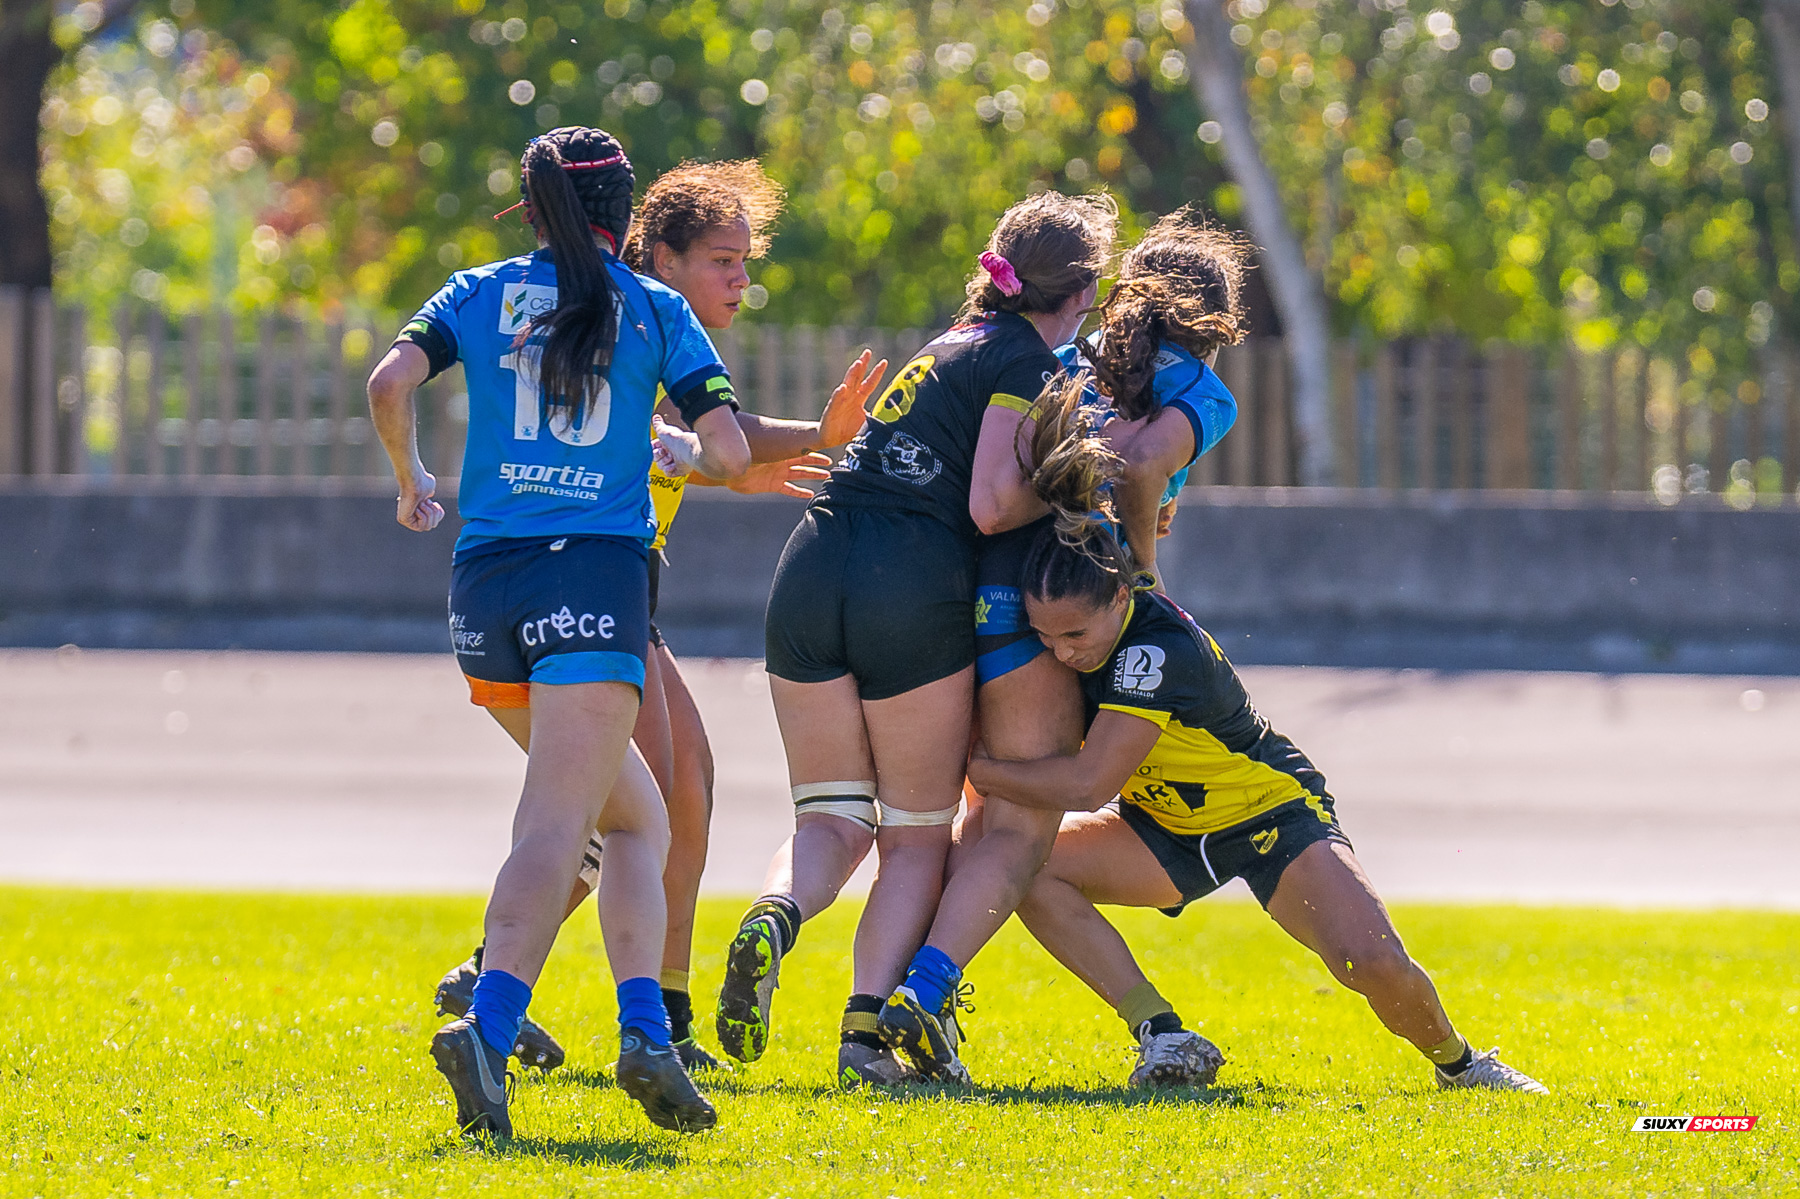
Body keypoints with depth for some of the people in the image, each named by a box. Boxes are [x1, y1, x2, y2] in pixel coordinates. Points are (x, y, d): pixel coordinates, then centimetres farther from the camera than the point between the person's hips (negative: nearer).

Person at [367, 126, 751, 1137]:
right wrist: (672, 443, 22)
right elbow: (729, 454, 0)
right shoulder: (657, 311, 7)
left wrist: (411, 481, 15)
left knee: (636, 815, 17)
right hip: (597, 578, -4)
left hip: (487, 581, 4)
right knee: (554, 827, -13)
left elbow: (392, 384, -2)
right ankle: (489, 1025, -32)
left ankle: (646, 1029, 5)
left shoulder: (480, 294, 12)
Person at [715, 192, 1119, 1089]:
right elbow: (992, 506, -10)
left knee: (832, 819, 11)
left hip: (812, 573, 6)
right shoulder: (1024, 360, 0)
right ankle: (869, 1027, -6)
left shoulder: (957, 345, 25)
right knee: (917, 835, 7)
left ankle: (776, 914, -22)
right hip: (913, 594, -6)